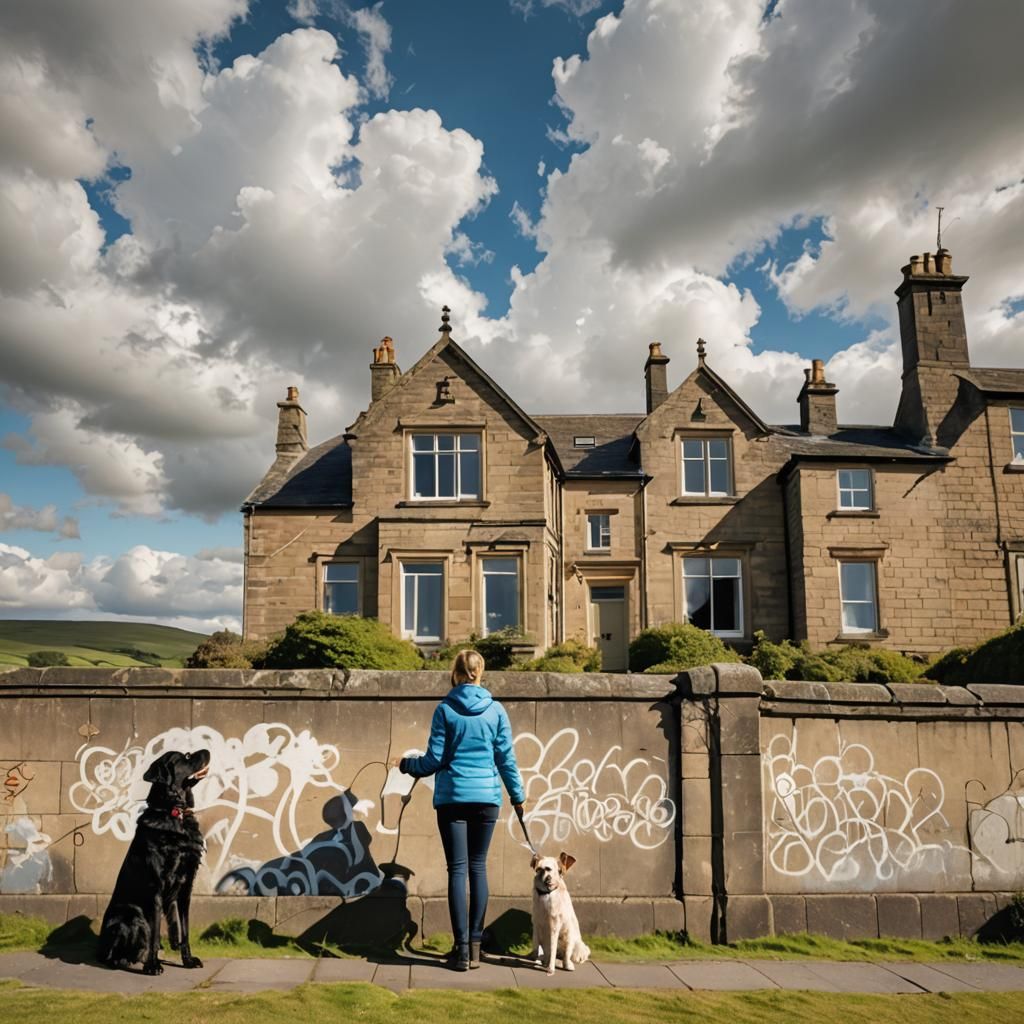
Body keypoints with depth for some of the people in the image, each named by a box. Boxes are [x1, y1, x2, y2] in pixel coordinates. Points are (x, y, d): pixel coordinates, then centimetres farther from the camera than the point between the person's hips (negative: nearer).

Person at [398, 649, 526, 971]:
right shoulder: (496, 710, 2)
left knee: (457, 869, 3)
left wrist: (408, 765, 16)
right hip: (487, 797, 2)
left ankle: (462, 947, 2)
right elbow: (506, 758, 5)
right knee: (478, 867, 11)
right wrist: (518, 795, 17)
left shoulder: (445, 709, -4)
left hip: (452, 798, -2)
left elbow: (435, 759, -3)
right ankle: (475, 945, 13)